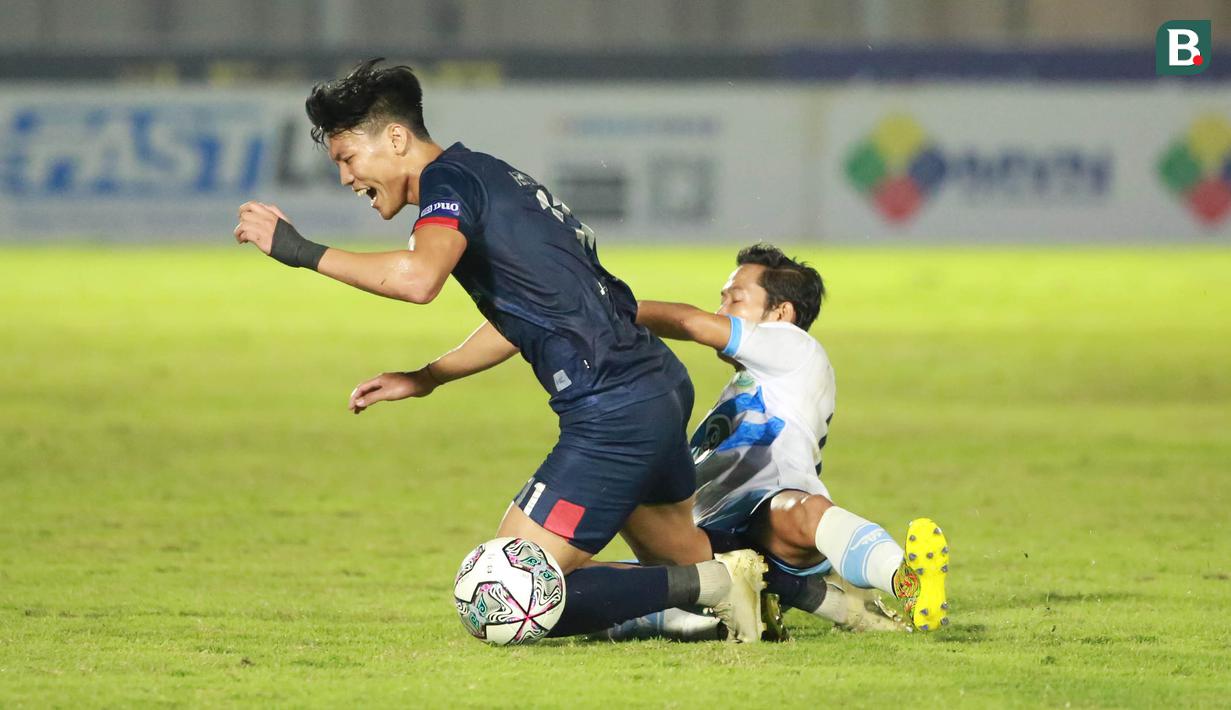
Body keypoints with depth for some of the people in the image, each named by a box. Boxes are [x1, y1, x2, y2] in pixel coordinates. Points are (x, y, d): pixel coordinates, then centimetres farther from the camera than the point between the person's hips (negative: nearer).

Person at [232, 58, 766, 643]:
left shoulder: (449, 180, -11)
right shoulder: (488, 174, 18)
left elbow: (418, 277, -33)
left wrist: (303, 253, -25)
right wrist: (424, 379, 31)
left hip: (612, 412, -10)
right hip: (663, 387, 10)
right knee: (682, 559, 29)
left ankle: (715, 585, -7)